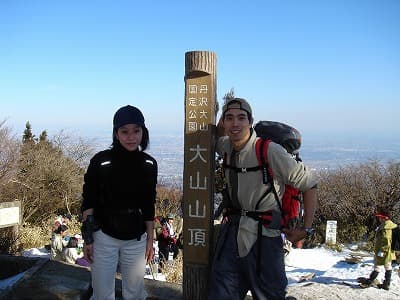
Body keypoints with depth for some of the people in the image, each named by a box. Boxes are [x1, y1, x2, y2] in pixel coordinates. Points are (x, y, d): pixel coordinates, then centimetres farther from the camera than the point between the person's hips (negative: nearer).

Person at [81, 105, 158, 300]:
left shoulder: (149, 164, -2)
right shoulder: (101, 161, -12)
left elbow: (148, 206, 6)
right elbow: (88, 203, -4)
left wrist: (150, 239, 10)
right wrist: (87, 239, -4)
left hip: (136, 240, 3)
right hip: (104, 237, -3)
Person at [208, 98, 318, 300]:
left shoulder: (270, 151, -17)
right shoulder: (226, 147, 2)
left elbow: (309, 185, -8)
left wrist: (306, 229, -7)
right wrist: (220, 124, 7)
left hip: (263, 235, -5)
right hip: (232, 230, 5)